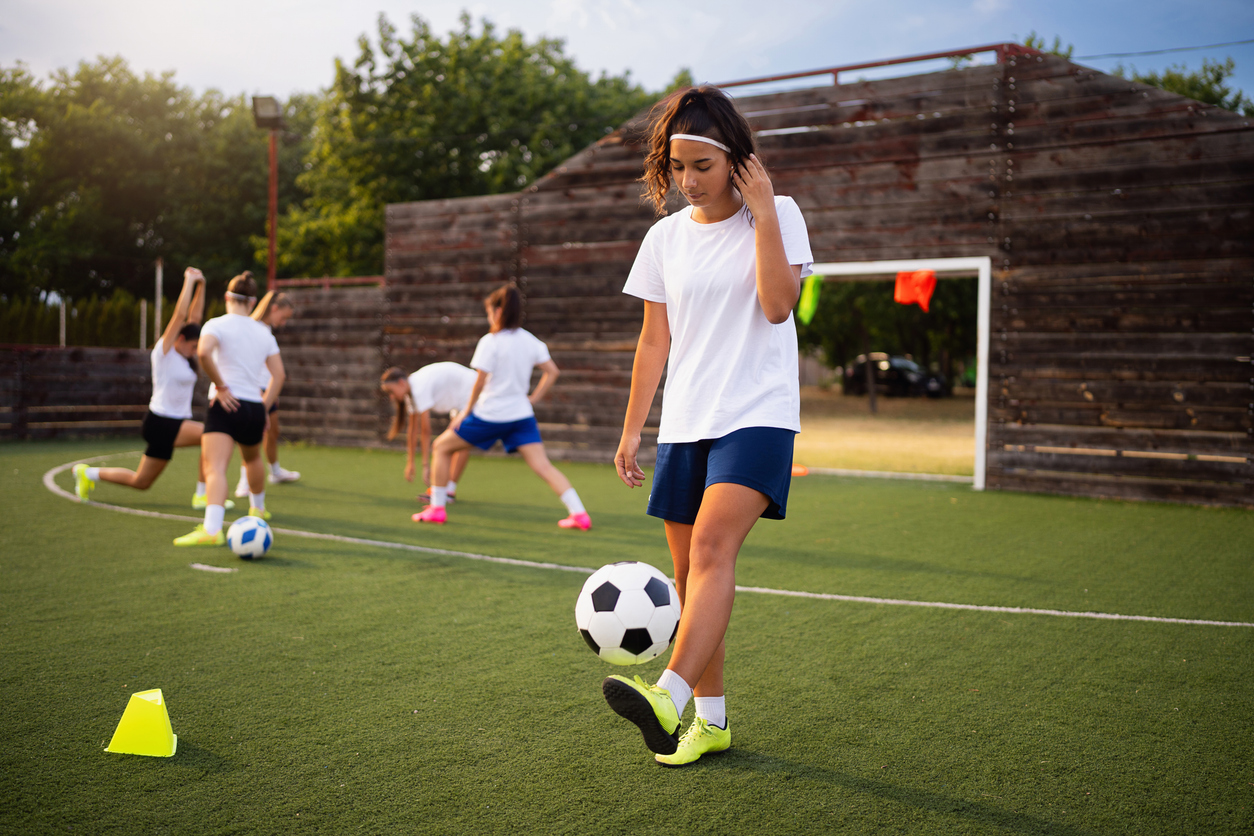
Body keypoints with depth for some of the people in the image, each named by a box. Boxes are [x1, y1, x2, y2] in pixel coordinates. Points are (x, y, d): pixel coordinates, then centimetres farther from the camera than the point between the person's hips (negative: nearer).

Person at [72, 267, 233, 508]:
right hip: (161, 422, -9)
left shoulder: (181, 355, 12)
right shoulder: (164, 350, -9)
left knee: (140, 482, 12)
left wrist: (200, 284, 9)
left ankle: (89, 473, 29)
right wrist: (189, 281, -10)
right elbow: (180, 314, -15)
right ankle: (202, 495, -17)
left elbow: (195, 315, 12)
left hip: (177, 423, 9)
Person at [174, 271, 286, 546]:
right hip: (255, 409, 5)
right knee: (252, 457, 31)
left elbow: (203, 351, -23)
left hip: (226, 404, -5)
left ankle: (212, 528, -36)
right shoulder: (263, 332, 13)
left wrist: (221, 386, -13)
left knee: (215, 468, -17)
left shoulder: (217, 325, -2)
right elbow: (279, 375, 11)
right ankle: (258, 507, 52)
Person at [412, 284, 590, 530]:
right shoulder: (530, 340, 6)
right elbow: (552, 371, 10)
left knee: (442, 446, 13)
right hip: (522, 415, 5)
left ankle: (436, 509, 14)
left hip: (489, 415, -5)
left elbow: (480, 382, -14)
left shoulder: (490, 341, -11)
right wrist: (534, 398, 13)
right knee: (543, 466, 2)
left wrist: (466, 412, -4)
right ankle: (579, 513, -10)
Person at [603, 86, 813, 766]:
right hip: (684, 424, 5)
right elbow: (655, 340, 13)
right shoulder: (665, 237, 11)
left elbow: (777, 305, -14)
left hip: (757, 415, -5)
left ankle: (670, 696, -34)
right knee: (688, 572, 5)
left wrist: (762, 212, -11)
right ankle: (711, 720, 16)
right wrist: (631, 430, 10)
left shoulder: (778, 215, 1)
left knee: (712, 544, -25)